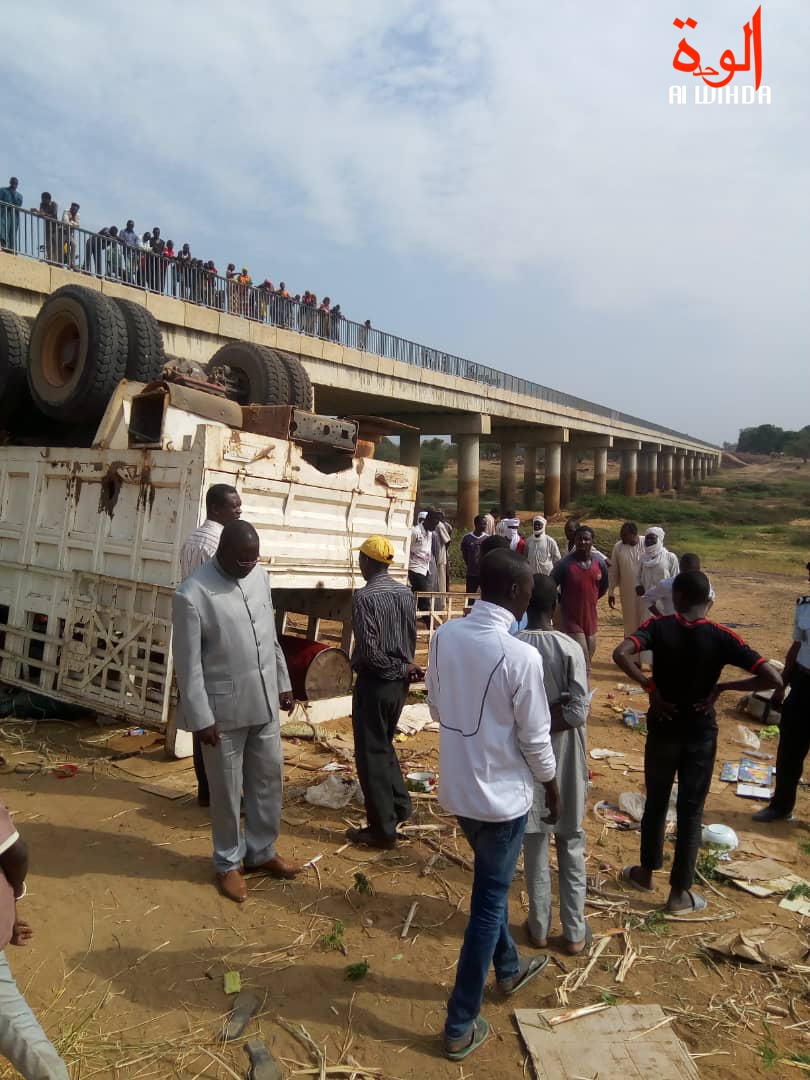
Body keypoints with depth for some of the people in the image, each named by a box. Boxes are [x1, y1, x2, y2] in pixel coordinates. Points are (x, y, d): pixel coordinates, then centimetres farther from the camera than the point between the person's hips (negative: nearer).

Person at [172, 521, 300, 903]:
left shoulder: (260, 576, 1)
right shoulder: (192, 594, -19)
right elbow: (188, 664, -16)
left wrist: (283, 683, 14)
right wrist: (200, 718, -15)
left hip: (265, 703, 6)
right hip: (224, 709, -6)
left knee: (269, 779, 17)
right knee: (227, 790, 10)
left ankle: (261, 851, 37)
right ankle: (228, 862, 31)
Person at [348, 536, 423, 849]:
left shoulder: (363, 596, -18)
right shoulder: (406, 593, 2)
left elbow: (369, 651, -22)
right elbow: (412, 638, 7)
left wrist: (400, 669, -10)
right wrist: (405, 668, 13)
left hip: (375, 682, -7)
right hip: (398, 682, 7)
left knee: (371, 754, 4)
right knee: (384, 745, 24)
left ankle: (383, 829, 11)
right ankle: (399, 806, 31)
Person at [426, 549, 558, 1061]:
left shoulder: (446, 635, -7)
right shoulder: (521, 656, -25)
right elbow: (535, 737, -15)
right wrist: (552, 786, 3)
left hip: (457, 785, 6)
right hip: (502, 793, -6)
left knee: (491, 886, 27)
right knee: (489, 902, 11)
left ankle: (509, 968, 50)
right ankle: (461, 1025, 24)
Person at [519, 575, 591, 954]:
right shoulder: (570, 648, -14)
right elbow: (578, 711, -19)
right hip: (564, 761, -1)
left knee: (535, 845, 15)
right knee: (571, 845, 15)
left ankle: (539, 927, 28)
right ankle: (575, 932, 26)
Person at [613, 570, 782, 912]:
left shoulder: (658, 627, -13)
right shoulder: (721, 637, -12)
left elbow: (621, 654, -30)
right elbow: (773, 677, -16)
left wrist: (650, 687, -17)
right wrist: (722, 687, -8)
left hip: (663, 728, 1)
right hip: (701, 733, 0)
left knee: (656, 802, 19)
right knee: (691, 810, 11)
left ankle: (646, 872, 35)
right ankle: (680, 892, 21)